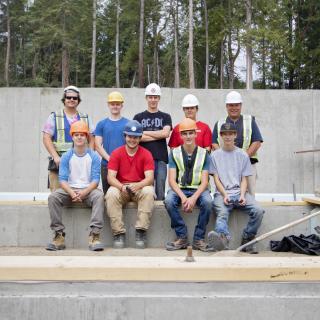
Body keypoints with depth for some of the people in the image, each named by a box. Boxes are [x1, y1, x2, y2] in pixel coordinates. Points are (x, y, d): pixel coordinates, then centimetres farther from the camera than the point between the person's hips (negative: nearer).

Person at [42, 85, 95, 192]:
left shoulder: (85, 118, 17)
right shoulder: (54, 116, 9)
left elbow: (91, 140, 15)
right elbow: (46, 138, 2)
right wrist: (56, 157, -10)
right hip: (59, 162, -2)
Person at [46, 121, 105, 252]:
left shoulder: (94, 156, 2)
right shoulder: (66, 157, 5)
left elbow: (95, 180, -5)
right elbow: (62, 179, -3)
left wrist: (83, 193, -23)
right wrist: (72, 193, -22)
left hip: (88, 190, -1)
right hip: (70, 190, 2)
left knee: (99, 195, -33)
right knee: (53, 197, -26)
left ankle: (94, 235, -35)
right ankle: (59, 235, -24)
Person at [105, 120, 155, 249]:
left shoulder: (146, 154, -1)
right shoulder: (116, 153, 0)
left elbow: (149, 178, -10)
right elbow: (110, 177, -8)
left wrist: (138, 185, -32)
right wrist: (122, 187, -29)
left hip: (140, 187, 0)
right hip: (121, 187, 0)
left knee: (149, 192, -33)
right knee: (111, 194, -32)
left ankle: (141, 231, -26)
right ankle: (119, 233, -25)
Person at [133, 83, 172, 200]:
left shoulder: (165, 117, 14)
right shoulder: (138, 117, 12)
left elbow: (166, 133, -5)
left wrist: (145, 133, -2)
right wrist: (159, 135, -4)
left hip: (161, 158, 0)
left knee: (160, 190, 0)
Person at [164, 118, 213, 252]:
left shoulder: (204, 154, 3)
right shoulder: (174, 153, 4)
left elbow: (204, 181, -4)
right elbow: (172, 180, -5)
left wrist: (193, 198, -23)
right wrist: (183, 197, -22)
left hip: (198, 189, 0)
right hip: (179, 189, 1)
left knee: (207, 201, -32)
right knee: (169, 201, -31)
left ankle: (198, 239, -17)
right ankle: (182, 237, -15)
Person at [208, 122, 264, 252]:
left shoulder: (243, 155, 15)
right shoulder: (215, 155, 12)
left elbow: (244, 179, 11)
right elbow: (216, 178, 6)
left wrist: (242, 195, -8)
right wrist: (225, 195, -11)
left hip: (239, 192, 2)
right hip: (222, 193, -2)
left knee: (258, 211, -25)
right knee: (222, 214, -34)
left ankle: (246, 240, -17)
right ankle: (223, 237, -62)